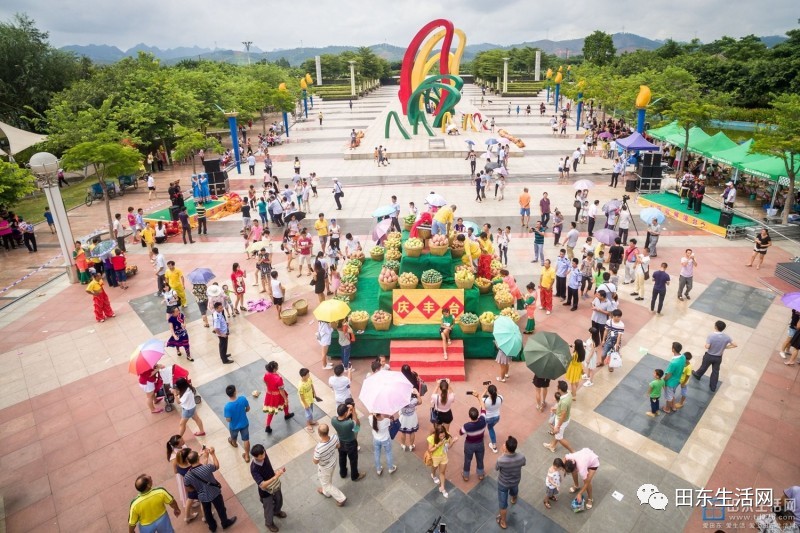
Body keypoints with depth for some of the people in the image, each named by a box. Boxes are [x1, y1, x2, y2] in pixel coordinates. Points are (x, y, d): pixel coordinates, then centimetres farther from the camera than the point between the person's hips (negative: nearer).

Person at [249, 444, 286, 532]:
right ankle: (269, 523, 53)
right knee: (268, 508, 22)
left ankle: (276, 512, 63)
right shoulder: (254, 469, -38)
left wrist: (276, 472, -7)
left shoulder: (264, 455, -21)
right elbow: (262, 485, -38)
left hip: (275, 485, 5)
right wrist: (276, 476, -44)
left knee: (279, 501, 30)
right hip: (266, 492, -5)